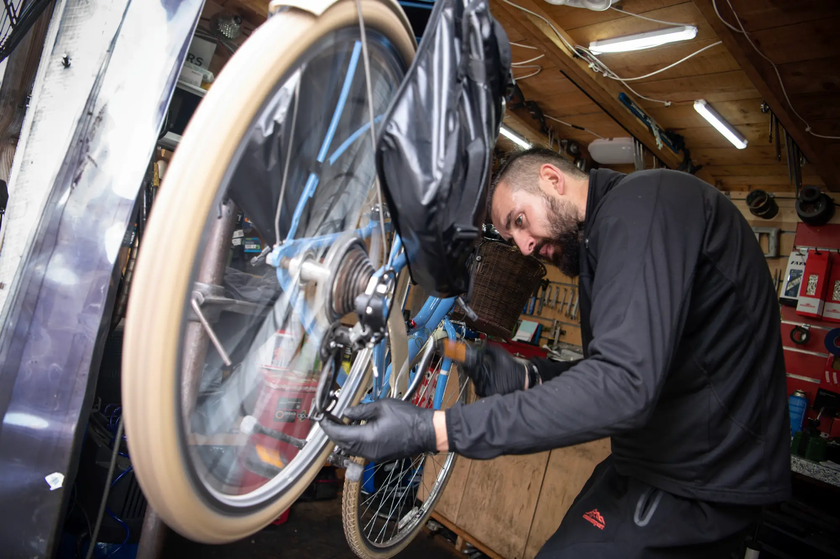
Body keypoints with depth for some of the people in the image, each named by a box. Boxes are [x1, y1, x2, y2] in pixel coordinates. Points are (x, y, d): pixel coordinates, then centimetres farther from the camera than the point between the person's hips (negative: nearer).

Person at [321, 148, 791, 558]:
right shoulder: (603, 237, 14)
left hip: (698, 481, -9)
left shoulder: (642, 200, -19)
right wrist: (525, 377, 0)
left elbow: (623, 384, -31)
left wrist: (433, 430, -31)